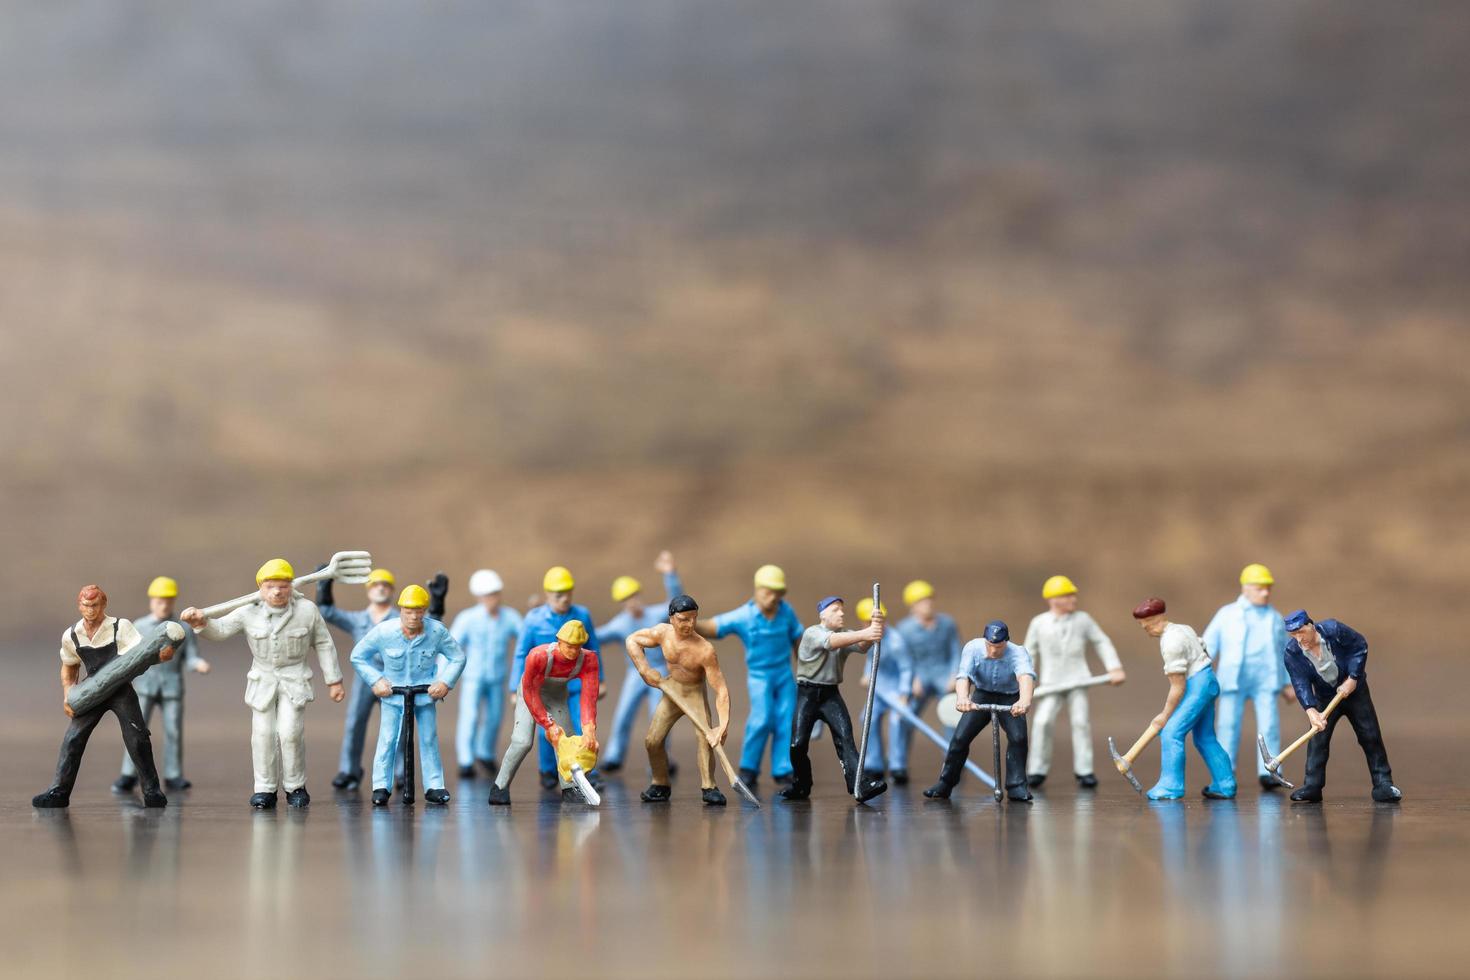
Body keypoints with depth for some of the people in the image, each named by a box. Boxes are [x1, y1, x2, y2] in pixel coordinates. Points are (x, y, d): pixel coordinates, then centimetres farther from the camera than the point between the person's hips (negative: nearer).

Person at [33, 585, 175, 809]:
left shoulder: (121, 627, -12)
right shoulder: (71, 636, 0)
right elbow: (69, 667, 17)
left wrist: (161, 655, -45)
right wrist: (68, 695, 4)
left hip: (121, 690, -3)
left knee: (137, 738, -10)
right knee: (72, 739, -4)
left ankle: (152, 791, 1)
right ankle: (58, 792, 3)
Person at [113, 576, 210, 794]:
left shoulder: (184, 628, 6)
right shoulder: (139, 627, 8)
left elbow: (190, 658, 3)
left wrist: (199, 664, -18)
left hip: (172, 684, 0)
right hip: (145, 682, 0)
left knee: (173, 731, -1)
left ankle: (173, 777, 6)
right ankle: (128, 776, -4)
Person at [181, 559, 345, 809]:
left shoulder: (307, 610, -9)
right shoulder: (249, 612, -9)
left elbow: (324, 645, 0)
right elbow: (220, 629, -8)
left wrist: (333, 681, 4)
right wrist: (201, 623, -32)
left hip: (294, 679, -2)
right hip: (263, 680, 2)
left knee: (290, 732, -12)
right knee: (263, 734, -2)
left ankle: (296, 787, 6)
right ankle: (265, 789, 11)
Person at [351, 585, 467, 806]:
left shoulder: (438, 631, -15)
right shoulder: (383, 631, -18)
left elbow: (458, 657, 0)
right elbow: (358, 656, -3)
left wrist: (445, 682, -11)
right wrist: (375, 681, -12)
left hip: (425, 694, 1)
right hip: (392, 694, -1)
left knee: (429, 739, 3)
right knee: (388, 740, -7)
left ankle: (434, 786, 12)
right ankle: (381, 786, 2)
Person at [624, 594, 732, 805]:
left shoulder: (705, 650, -29)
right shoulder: (662, 633, -15)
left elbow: (721, 689, -30)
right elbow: (632, 640, 3)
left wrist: (724, 724, -41)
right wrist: (644, 669, -12)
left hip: (695, 695, -4)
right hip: (670, 692, 4)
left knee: (705, 738, -25)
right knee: (653, 741, -1)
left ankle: (708, 788, -25)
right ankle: (660, 786, 17)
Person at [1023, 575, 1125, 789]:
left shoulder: (1083, 620, 2)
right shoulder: (1039, 623, 1)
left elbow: (1102, 642, 8)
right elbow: (1029, 652, 8)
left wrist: (1114, 668, -1)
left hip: (1077, 680, 1)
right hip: (1050, 682, 0)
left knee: (1080, 721, -6)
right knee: (1042, 722, -10)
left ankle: (1084, 770, 5)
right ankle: (1037, 770, 1)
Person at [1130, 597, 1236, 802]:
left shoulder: (1171, 643, -19)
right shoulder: (1182, 629, 11)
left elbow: (1178, 687, -18)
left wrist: (1165, 715, -8)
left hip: (1197, 685, -10)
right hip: (1207, 680, 10)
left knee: (1172, 732, -12)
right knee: (1205, 737, 15)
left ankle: (1170, 787, -11)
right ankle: (1225, 786, 20)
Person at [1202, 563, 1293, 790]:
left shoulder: (1275, 618, 15)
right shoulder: (1227, 615, 8)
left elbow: (1284, 652, 22)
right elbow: (1208, 645, 4)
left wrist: (1287, 683, 18)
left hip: (1266, 678, 2)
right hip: (1234, 677, -2)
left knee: (1269, 724, -8)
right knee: (1228, 723, -4)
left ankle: (1267, 772, -5)